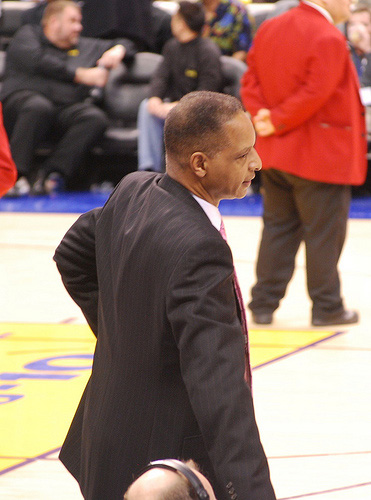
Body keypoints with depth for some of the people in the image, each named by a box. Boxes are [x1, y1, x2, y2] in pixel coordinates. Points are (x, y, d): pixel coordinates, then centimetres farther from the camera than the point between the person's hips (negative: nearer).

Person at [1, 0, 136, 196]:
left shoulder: (85, 47, 32)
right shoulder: (28, 35, 18)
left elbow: (125, 46, 43)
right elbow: (37, 61, -3)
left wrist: (117, 52, 17)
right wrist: (81, 75, -3)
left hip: (69, 109, 4)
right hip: (24, 97, -4)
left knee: (96, 118, -30)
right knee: (39, 107, -41)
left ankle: (52, 175, -38)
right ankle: (18, 174, -39)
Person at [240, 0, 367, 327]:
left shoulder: (269, 29, 9)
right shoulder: (329, 39, -18)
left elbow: (251, 80, 7)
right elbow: (315, 94, -24)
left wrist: (260, 113, -7)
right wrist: (276, 122, -15)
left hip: (274, 153, 8)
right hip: (321, 153, -8)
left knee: (278, 227, 15)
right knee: (324, 233, 4)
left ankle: (263, 303, 15)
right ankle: (326, 307, 11)